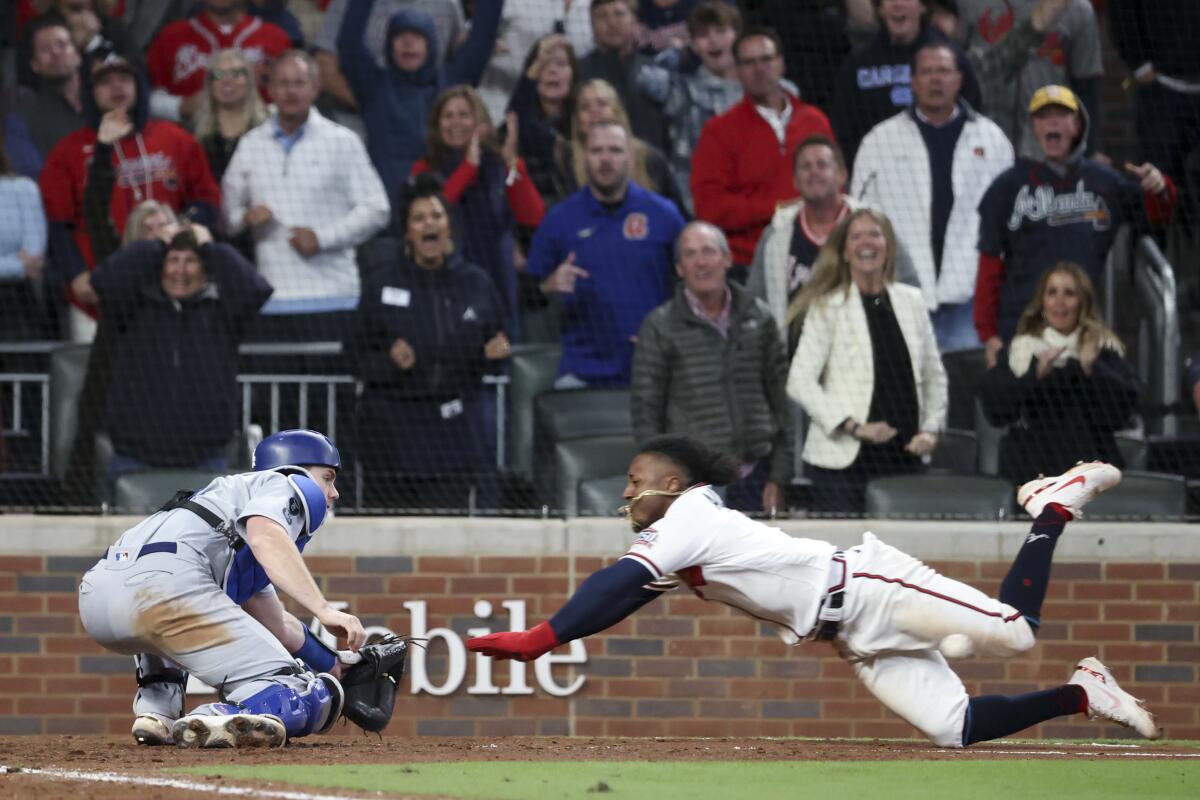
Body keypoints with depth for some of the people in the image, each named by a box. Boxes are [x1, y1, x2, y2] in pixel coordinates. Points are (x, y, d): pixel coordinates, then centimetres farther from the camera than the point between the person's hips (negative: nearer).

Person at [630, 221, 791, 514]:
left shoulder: (758, 320, 10)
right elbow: (645, 410, 2)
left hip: (753, 479, 2)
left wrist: (778, 479, 5)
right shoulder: (660, 327, 3)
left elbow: (780, 400, 12)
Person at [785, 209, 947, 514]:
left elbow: (934, 376, 19)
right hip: (844, 462, -4)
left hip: (904, 458, 4)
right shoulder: (827, 308, 0)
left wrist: (931, 430, 4)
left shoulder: (912, 302, 13)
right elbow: (799, 381, -8)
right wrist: (853, 427, -15)